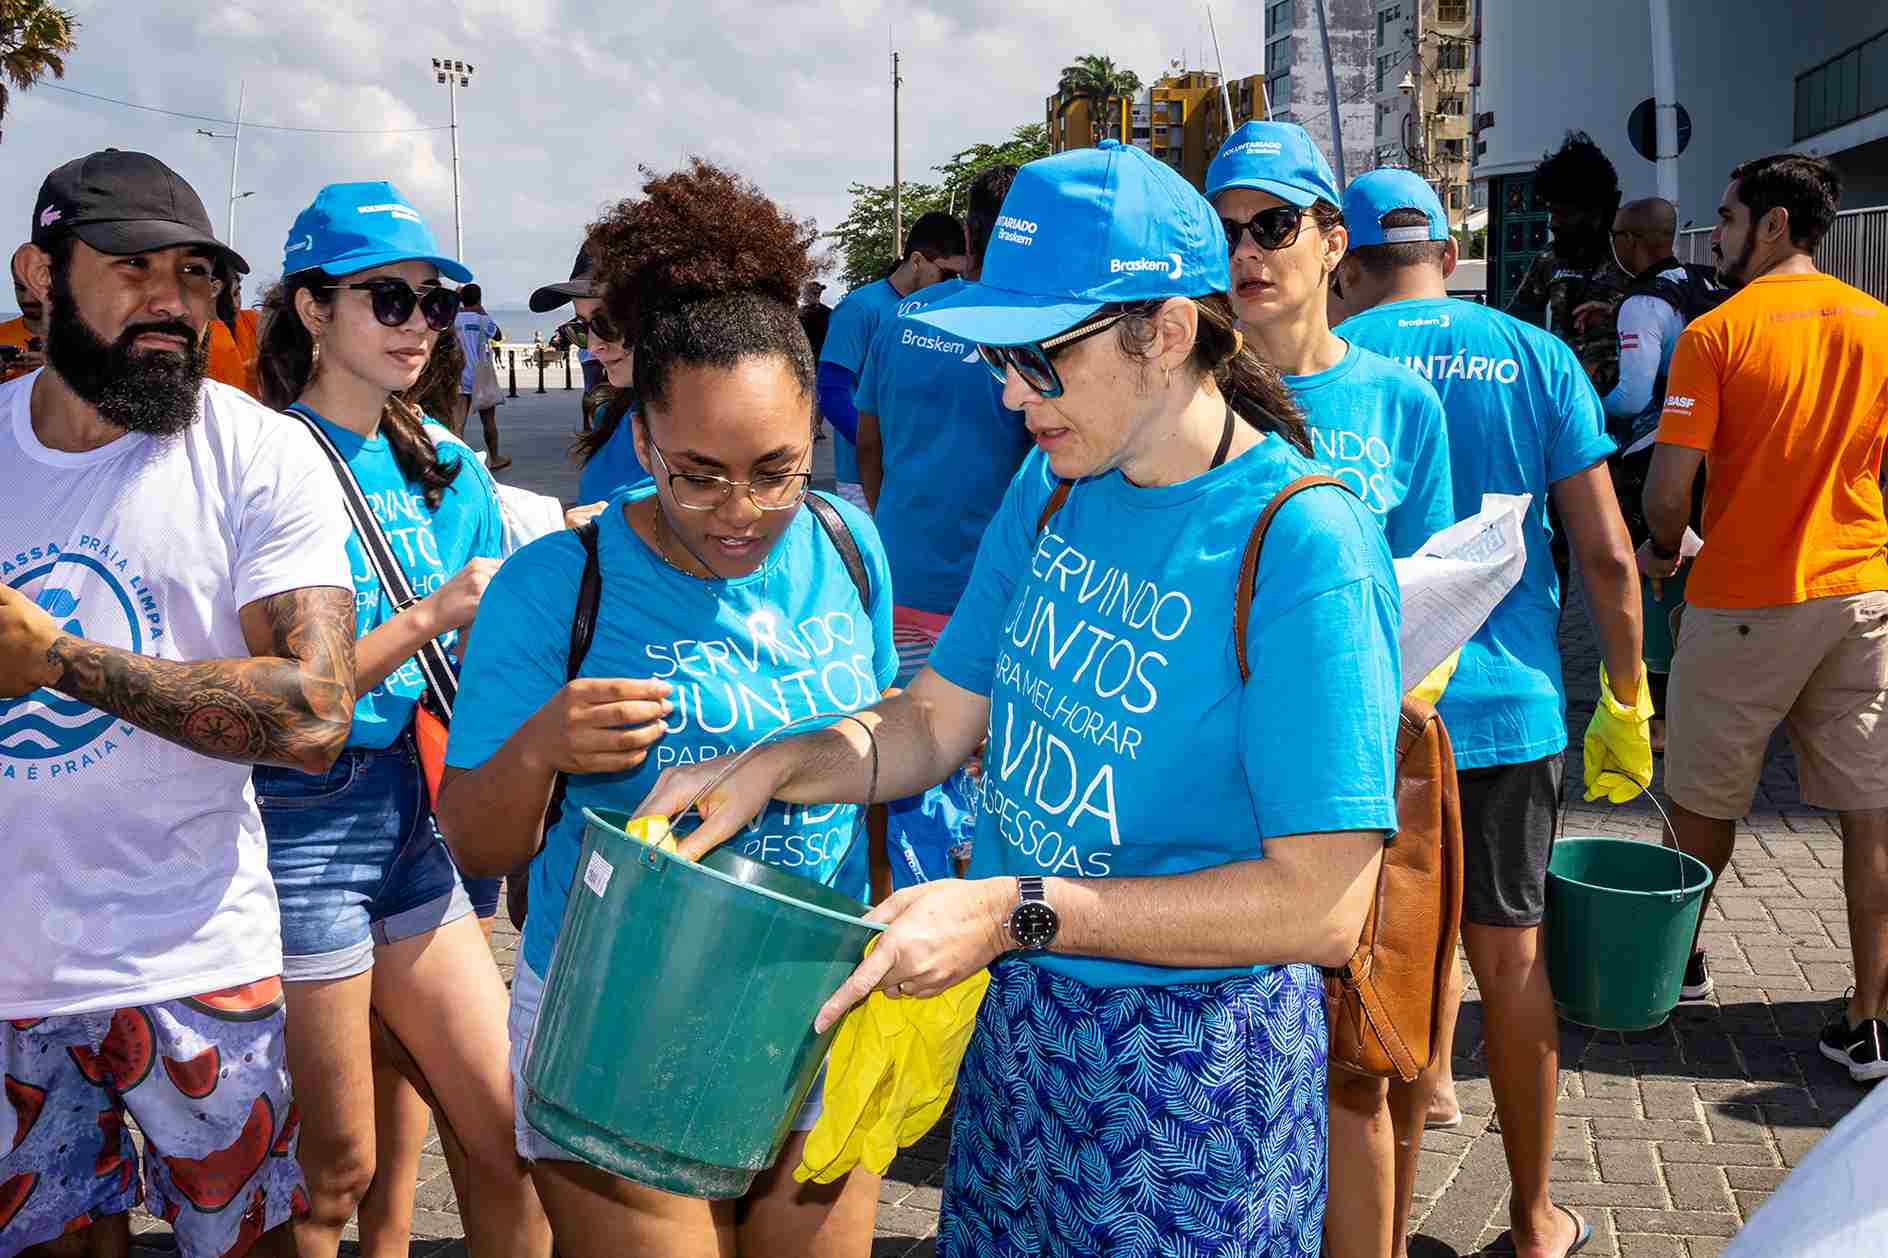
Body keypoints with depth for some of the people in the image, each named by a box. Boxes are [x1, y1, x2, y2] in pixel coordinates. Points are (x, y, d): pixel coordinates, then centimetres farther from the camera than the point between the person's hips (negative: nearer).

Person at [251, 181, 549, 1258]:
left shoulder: (443, 464, 7)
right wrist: (431, 616, -22)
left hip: (413, 814, 6)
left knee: (509, 1131, 9)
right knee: (335, 1170, 8)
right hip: (299, 828, -6)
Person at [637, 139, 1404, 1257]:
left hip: (1196, 1070, -6)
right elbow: (934, 723, 9)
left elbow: (1324, 905, -24)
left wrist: (1016, 911, -25)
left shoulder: (1306, 546, -22)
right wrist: (775, 766, -11)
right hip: (1019, 1034, 6)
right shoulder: (1052, 488, 2)